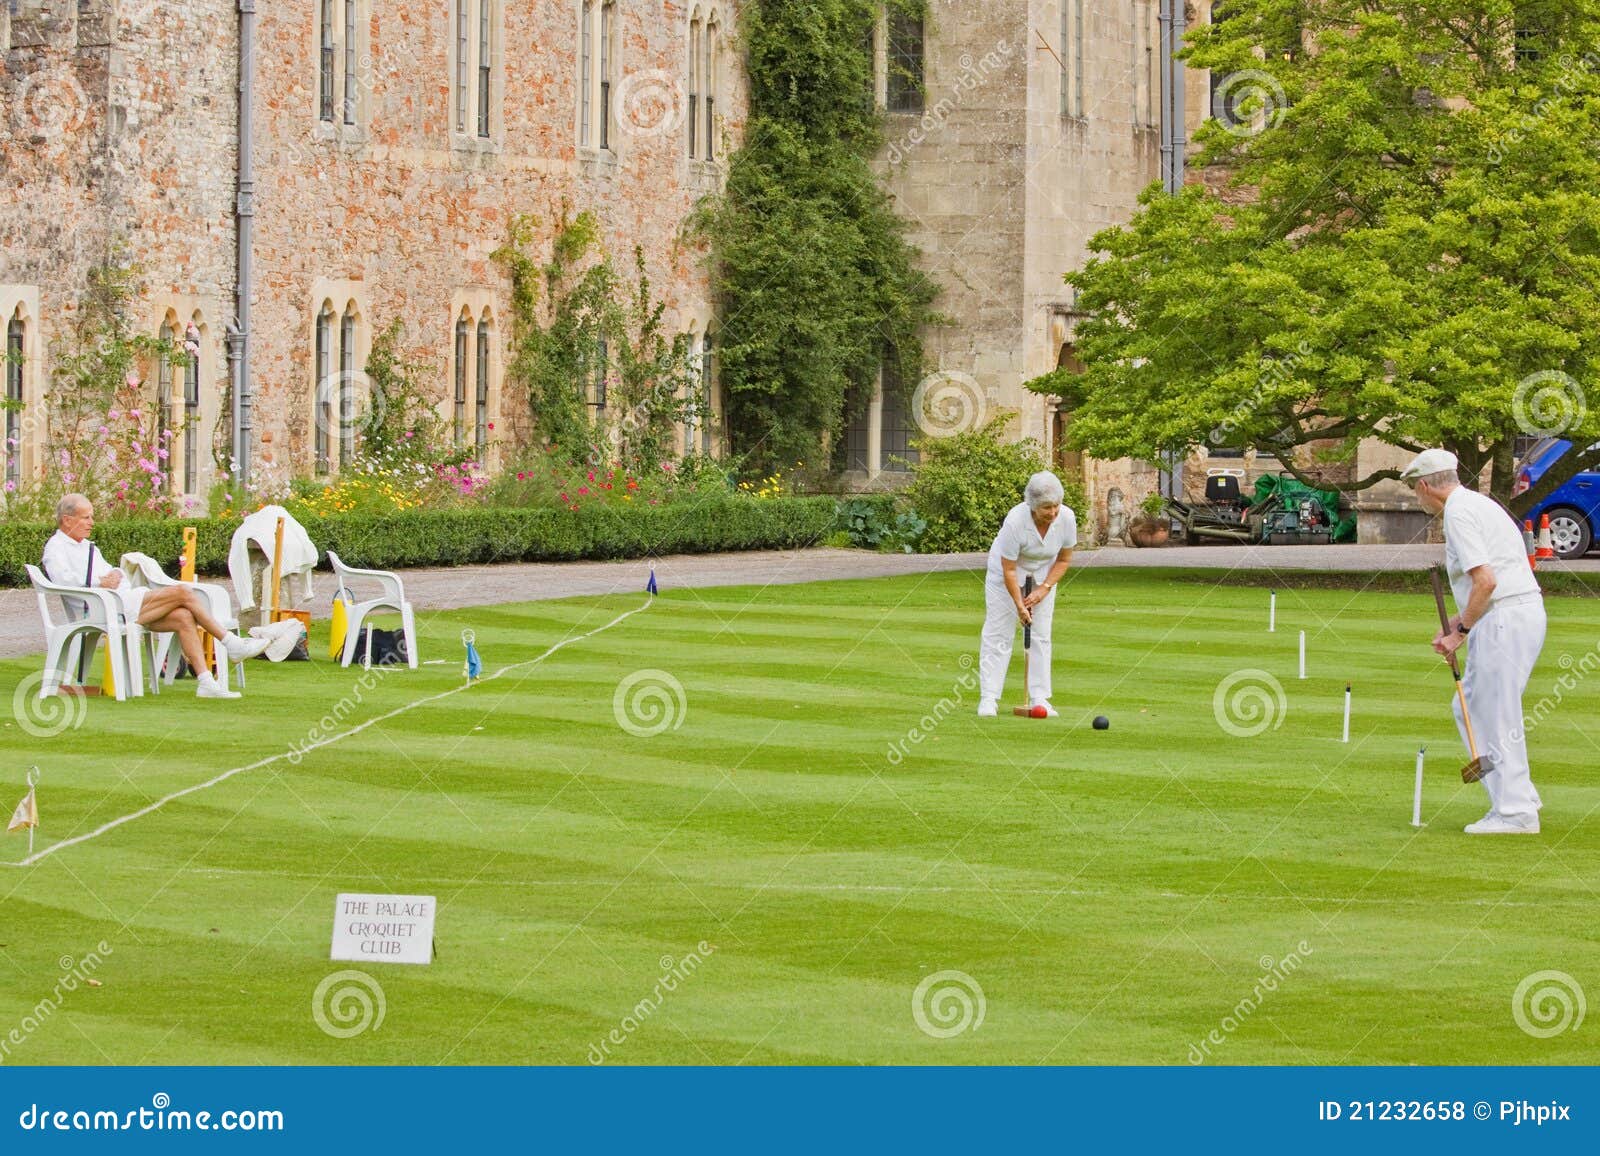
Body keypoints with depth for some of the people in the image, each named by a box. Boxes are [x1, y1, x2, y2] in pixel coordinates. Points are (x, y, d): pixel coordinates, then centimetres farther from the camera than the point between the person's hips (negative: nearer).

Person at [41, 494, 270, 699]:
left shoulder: (88, 546, 29)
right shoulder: (56, 547, 0)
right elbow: (62, 578, -18)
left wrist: (115, 574, 2)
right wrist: (99, 583, -17)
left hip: (126, 601, 9)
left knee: (183, 617, -13)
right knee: (183, 593, -17)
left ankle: (205, 682, -16)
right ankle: (231, 644, -10)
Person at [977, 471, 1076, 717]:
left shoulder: (1067, 518, -23)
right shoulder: (1015, 522, -35)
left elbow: (1064, 560, -6)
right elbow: (1009, 570, -25)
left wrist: (1044, 588, -14)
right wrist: (1019, 605, -23)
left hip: (1043, 572, 4)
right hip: (1006, 569, -4)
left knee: (1042, 636, -1)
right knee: (998, 633, -8)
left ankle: (1039, 699, 2)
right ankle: (988, 699, -6)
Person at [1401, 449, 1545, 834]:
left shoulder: (1459, 514, -12)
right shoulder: (1477, 505, 20)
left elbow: (1485, 581, -21)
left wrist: (1461, 631, -11)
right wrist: (1457, 623, 19)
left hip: (1504, 621, -10)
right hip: (1524, 612, 10)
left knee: (1499, 716, -5)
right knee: (1471, 709, 16)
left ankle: (1515, 812, -2)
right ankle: (1518, 797, 17)